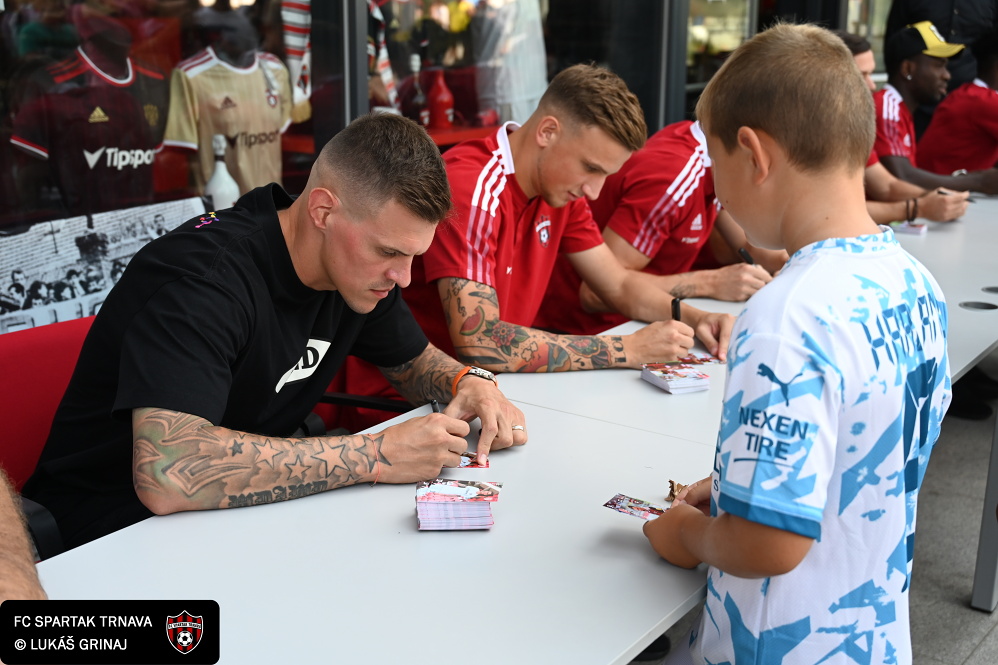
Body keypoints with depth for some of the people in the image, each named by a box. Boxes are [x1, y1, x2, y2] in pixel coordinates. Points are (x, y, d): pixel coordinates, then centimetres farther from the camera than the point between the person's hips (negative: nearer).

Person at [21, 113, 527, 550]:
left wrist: (469, 382, -10)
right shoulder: (206, 276, -29)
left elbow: (414, 361, 14)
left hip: (249, 503, 8)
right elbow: (168, 473, -42)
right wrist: (376, 455, -37)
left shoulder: (361, 265, -3)